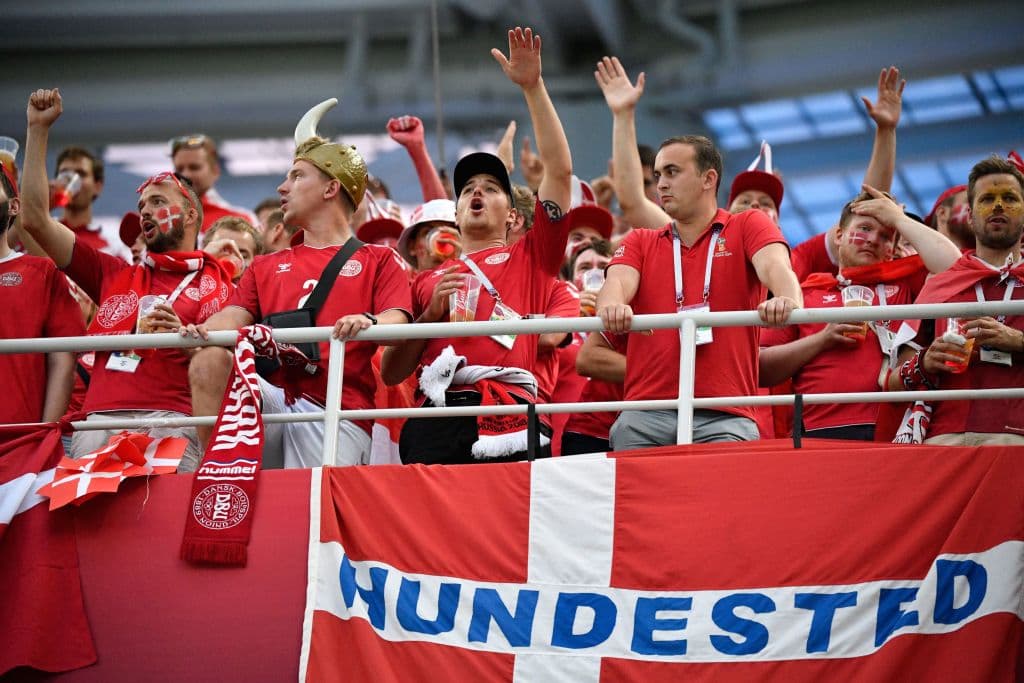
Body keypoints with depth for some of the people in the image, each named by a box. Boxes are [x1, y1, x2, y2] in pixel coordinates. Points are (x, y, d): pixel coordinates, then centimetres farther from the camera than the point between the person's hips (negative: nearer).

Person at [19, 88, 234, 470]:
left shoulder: (214, 285, 14)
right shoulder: (114, 276, 27)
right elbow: (36, 220, 25)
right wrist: (39, 129, 24)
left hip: (168, 420, -3)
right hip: (99, 420, 3)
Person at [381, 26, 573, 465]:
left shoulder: (529, 258, 21)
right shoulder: (427, 282, 26)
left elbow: (559, 169, 12)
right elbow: (391, 374, 22)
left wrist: (532, 86, 9)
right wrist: (431, 314, 6)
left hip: (508, 419, -2)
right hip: (438, 423, 2)